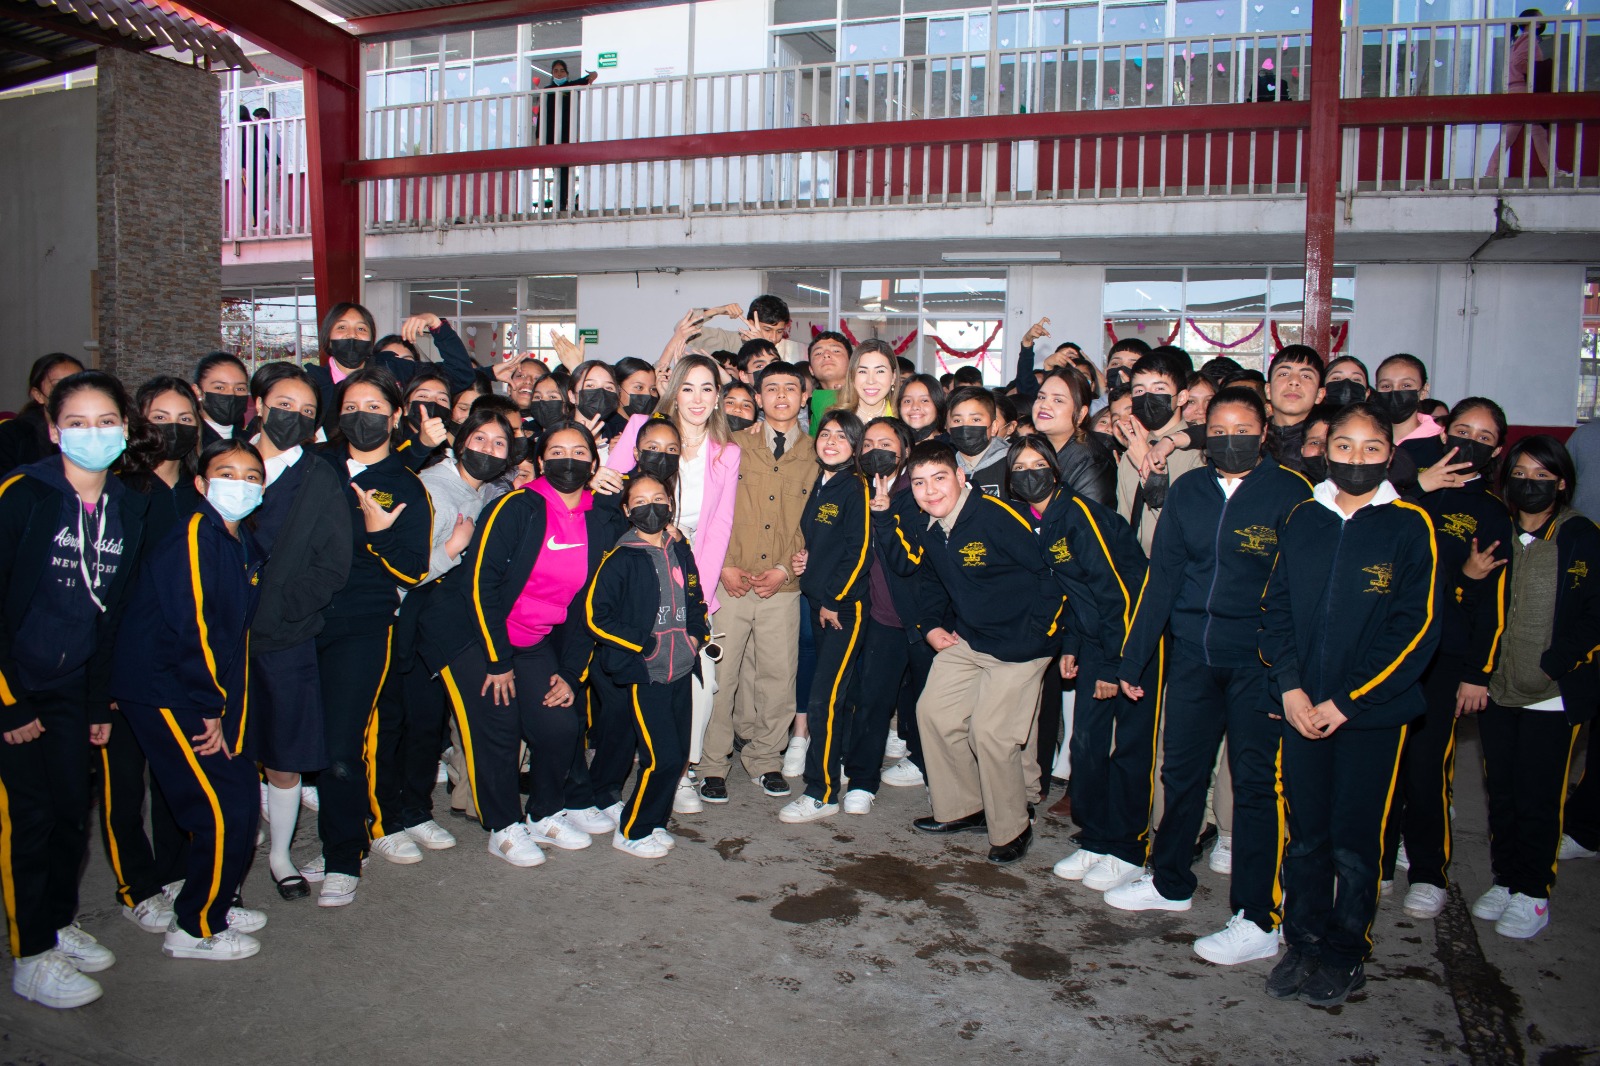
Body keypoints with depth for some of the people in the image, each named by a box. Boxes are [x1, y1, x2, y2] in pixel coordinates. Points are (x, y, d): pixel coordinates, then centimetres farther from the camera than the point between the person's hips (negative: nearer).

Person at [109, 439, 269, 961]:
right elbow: (191, 629, -21)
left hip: (210, 692, 9)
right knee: (225, 810, -7)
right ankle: (193, 930, 10)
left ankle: (213, 904, 31)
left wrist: (223, 706, 9)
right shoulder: (194, 537, -17)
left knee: (239, 796, 13)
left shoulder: (245, 545, 10)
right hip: (165, 695, -9)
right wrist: (212, 709, -15)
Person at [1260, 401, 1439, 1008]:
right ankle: (1303, 944, 26)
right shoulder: (1302, 521, 8)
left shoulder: (1410, 526, -3)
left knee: (1354, 843, 5)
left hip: (1372, 711, -3)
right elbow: (1275, 608, 8)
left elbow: (1416, 627, -8)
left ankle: (1346, 957, 23)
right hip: (1302, 708, 3)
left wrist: (1347, 701, -11)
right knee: (1304, 835, 10)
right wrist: (1290, 687, -6)